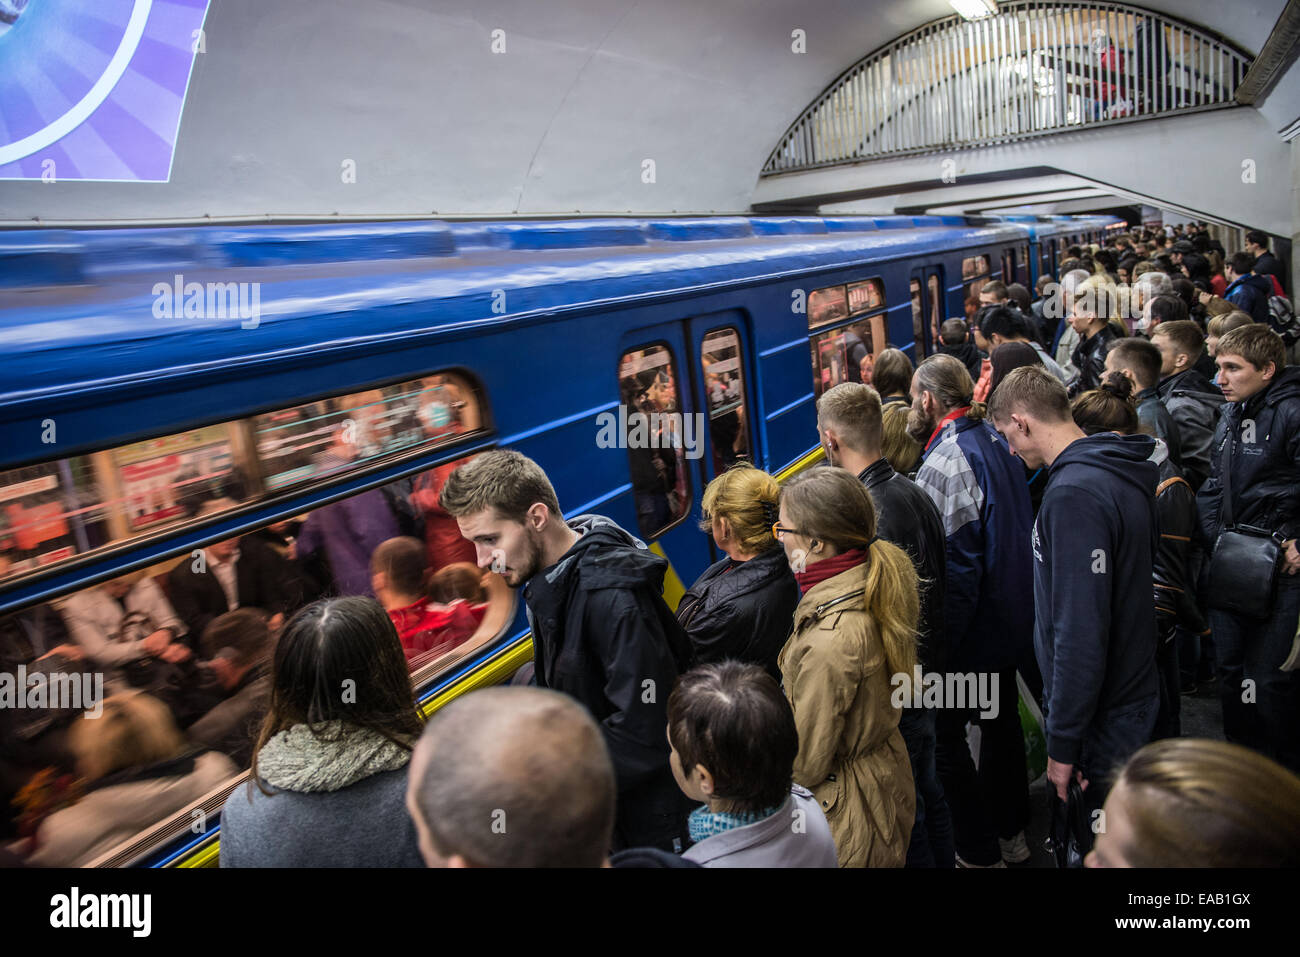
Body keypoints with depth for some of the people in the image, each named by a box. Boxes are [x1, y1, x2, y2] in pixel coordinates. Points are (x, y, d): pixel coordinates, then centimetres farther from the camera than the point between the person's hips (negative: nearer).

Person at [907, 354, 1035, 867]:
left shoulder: (945, 463, -24)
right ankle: (1011, 832, 41)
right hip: (1011, 620, 10)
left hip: (969, 632, -10)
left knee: (945, 734, 5)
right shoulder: (994, 442, 5)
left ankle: (979, 851, 18)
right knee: (1001, 719, 23)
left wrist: (937, 641, -20)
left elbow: (955, 566, -27)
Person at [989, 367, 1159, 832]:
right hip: (1132, 693, 9)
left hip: (1101, 722, -9)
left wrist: (1063, 742, -21)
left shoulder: (1074, 493, -26)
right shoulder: (1123, 471, 5)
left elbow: (1080, 630, -29)